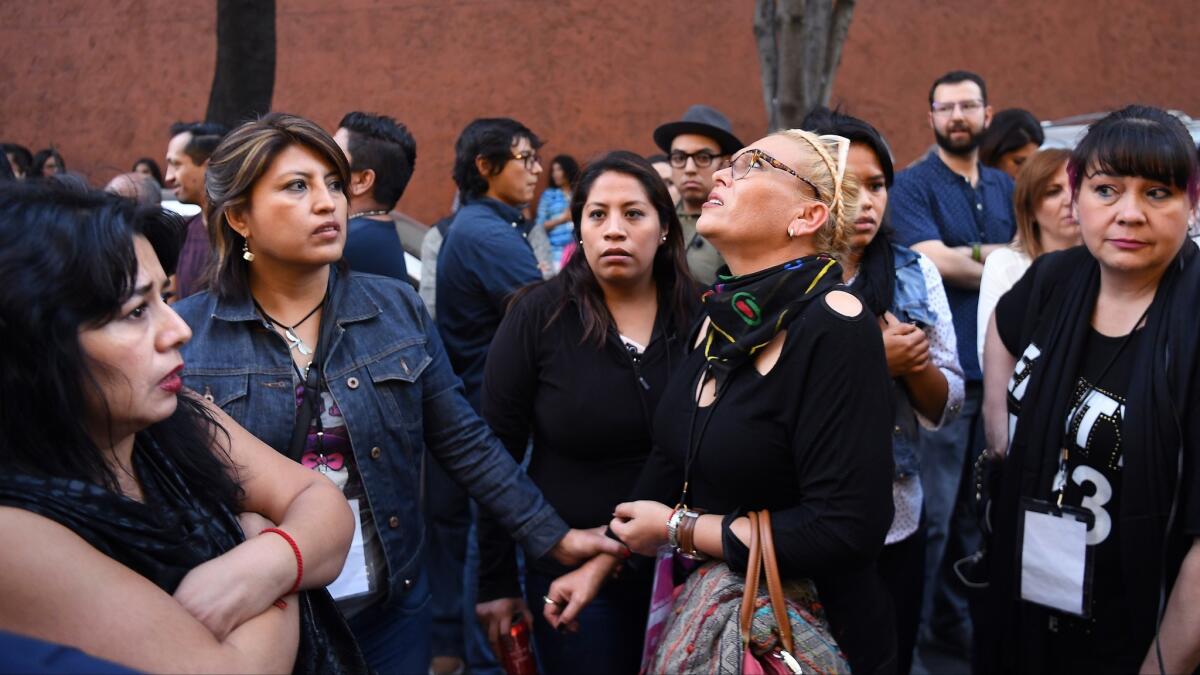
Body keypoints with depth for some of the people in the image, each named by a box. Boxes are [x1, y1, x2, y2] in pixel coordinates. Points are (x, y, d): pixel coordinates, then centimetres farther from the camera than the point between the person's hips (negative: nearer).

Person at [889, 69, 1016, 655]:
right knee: (933, 512, -1)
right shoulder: (912, 185, -3)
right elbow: (937, 262, -16)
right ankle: (914, 624, 12)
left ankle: (957, 619, 26)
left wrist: (971, 255, -7)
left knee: (978, 508, 13)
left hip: (996, 363, 6)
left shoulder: (1004, 187, 15)